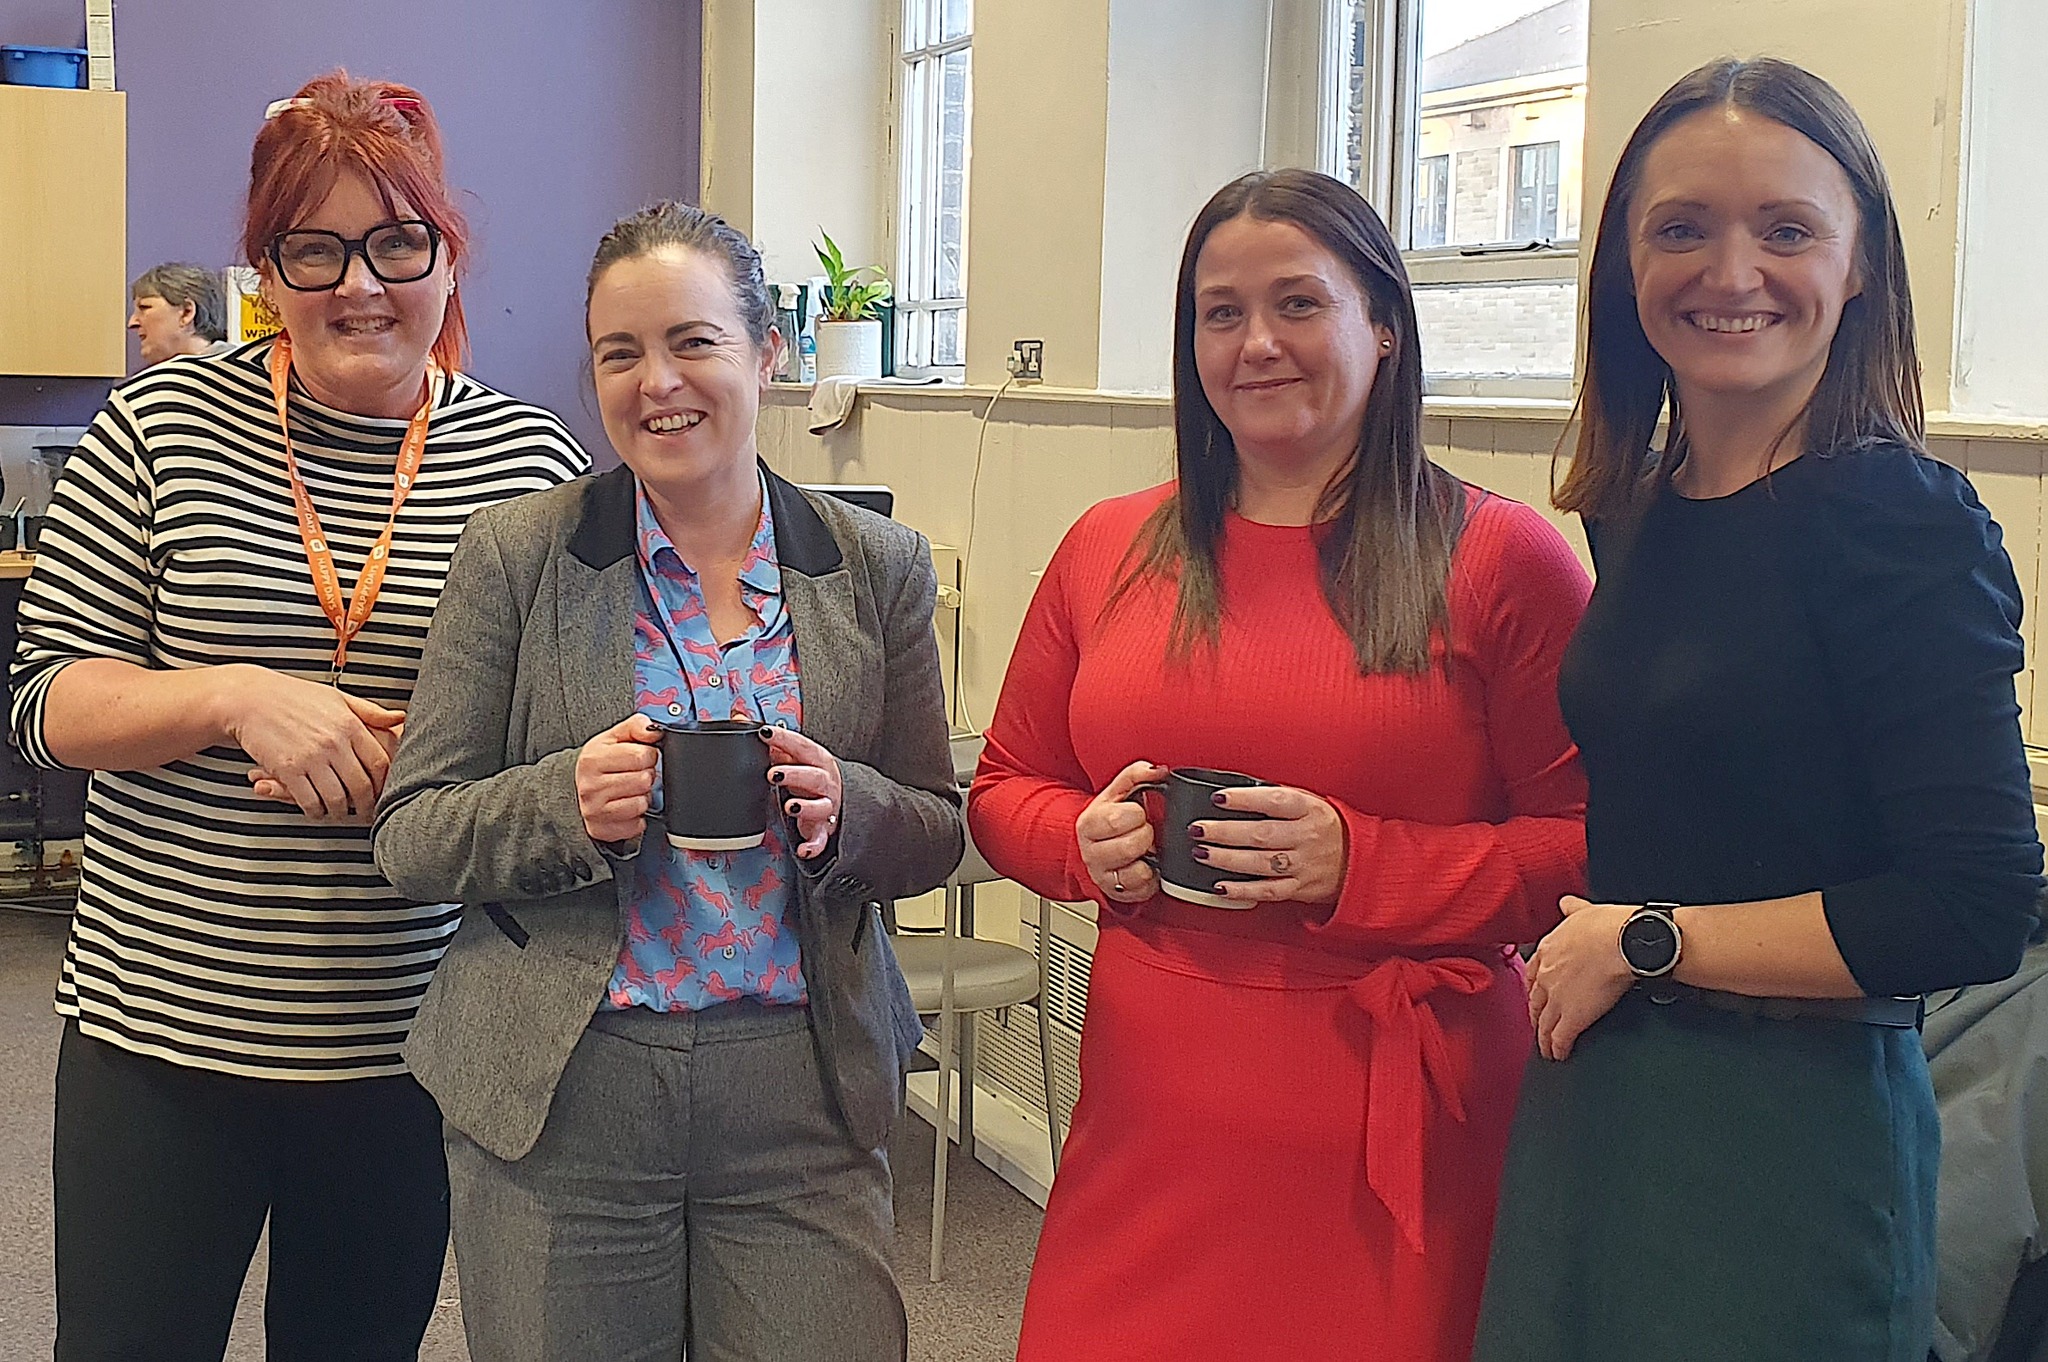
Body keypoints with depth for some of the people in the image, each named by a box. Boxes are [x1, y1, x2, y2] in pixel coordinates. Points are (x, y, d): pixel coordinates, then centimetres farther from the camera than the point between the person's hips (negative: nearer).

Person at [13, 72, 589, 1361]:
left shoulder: (533, 461, -2)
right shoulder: (162, 428, -3)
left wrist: (422, 761, -16)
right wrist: (235, 699, -20)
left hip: (410, 1044, 1)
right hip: (157, 1029, 0)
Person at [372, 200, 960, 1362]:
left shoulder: (878, 567, 4)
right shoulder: (518, 553, -1)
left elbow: (938, 832, 8)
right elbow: (411, 837, -1)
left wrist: (845, 811, -14)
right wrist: (567, 800, -20)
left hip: (805, 1095, 1)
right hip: (560, 1096, -1)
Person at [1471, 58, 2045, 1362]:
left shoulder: (1902, 522, -15)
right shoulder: (1639, 513, 6)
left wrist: (1643, 941, -13)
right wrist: (1577, 940, 2)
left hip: (1789, 1135, -7)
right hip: (1595, 1103, 7)